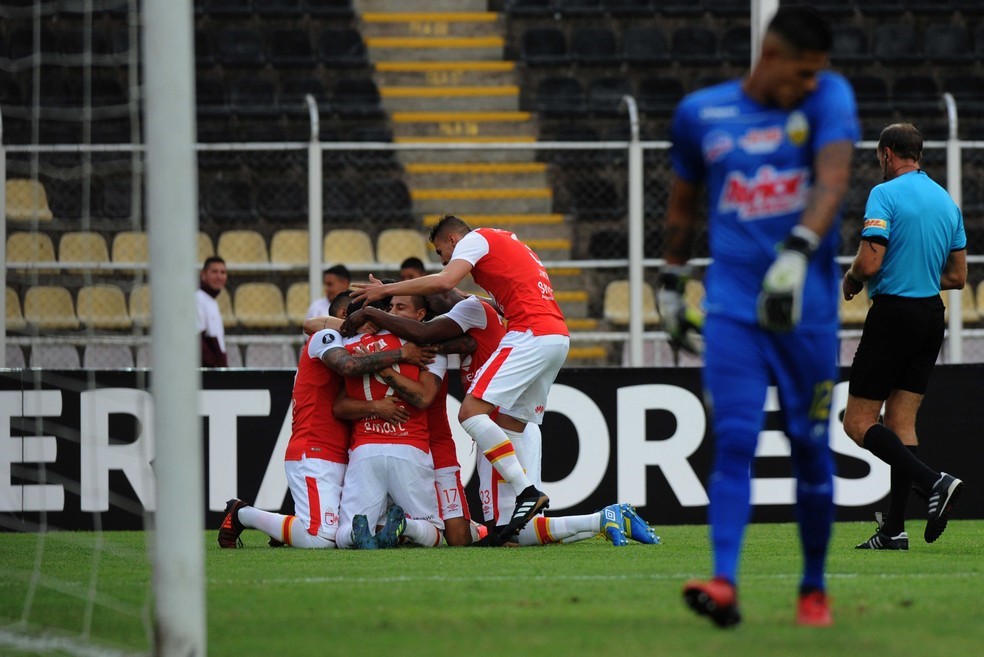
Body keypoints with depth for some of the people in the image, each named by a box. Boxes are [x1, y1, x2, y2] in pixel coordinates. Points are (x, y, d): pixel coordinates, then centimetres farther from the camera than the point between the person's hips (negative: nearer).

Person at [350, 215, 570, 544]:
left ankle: (527, 492, -22)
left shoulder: (475, 239, 3)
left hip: (531, 335, -9)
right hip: (559, 336, 9)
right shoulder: (506, 243, 31)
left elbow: (445, 282, -13)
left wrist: (386, 289, -6)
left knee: (471, 412, -13)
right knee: (509, 426, 8)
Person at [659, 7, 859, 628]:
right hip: (732, 308, 0)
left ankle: (814, 587, 20)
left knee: (810, 447, 6)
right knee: (734, 443, -12)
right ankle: (725, 583, -23)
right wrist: (672, 278, 24)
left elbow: (833, 179, -17)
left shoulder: (828, 99, 0)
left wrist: (798, 250, -32)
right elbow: (684, 202, 22)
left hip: (808, 305, 0)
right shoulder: (701, 113, 6)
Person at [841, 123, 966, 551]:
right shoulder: (947, 201, 11)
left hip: (893, 313, -7)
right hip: (931, 315, 7)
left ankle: (934, 482, -20)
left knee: (859, 423, -3)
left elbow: (870, 262, -20)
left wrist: (851, 280, 1)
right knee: (901, 423, 9)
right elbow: (958, 277, 13)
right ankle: (894, 529, 4)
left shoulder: (886, 194, -11)